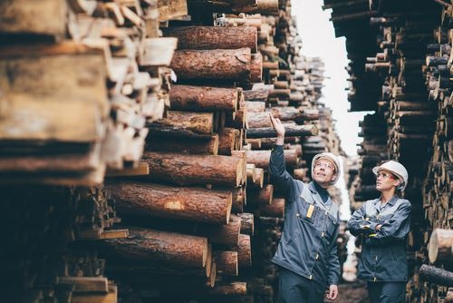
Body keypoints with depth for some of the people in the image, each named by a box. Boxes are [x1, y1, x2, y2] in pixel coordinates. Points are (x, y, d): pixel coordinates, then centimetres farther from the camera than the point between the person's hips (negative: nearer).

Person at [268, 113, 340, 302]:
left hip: (318, 279, 5)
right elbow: (277, 172, -13)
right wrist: (280, 138, -23)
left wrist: (333, 280, 11)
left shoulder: (333, 210, 20)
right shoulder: (298, 190, 7)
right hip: (292, 271, -5)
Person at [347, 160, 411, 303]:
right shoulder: (368, 205, 15)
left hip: (392, 273, -5)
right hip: (371, 271, 5)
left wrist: (366, 231, -2)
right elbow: (352, 224, -1)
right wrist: (375, 227, -13)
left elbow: (391, 231, -15)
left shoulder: (403, 205, 0)